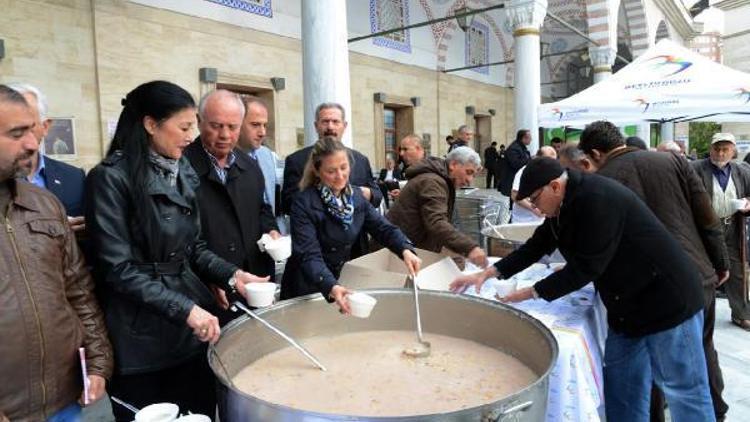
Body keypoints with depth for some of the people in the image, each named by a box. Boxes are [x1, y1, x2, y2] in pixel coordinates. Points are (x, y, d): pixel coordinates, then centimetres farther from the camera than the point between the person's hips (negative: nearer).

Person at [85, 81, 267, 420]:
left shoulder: (184, 173, 7)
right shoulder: (111, 177, -14)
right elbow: (118, 268, -17)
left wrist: (232, 275, -3)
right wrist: (184, 308, -22)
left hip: (192, 327, 6)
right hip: (140, 335, -6)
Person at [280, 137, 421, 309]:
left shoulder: (357, 197, -2)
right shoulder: (304, 203, -19)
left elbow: (384, 228, -6)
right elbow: (309, 255, -27)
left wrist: (405, 250, -26)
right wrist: (331, 287, -43)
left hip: (342, 280, 5)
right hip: (306, 289, -5)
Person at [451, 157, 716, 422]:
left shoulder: (597, 199, -26)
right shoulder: (566, 205, 4)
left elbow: (586, 267, -26)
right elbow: (537, 246, 8)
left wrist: (532, 292, -17)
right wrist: (488, 273, 2)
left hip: (666, 298, -9)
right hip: (627, 304, 9)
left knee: (683, 390, 4)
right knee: (621, 388, 15)